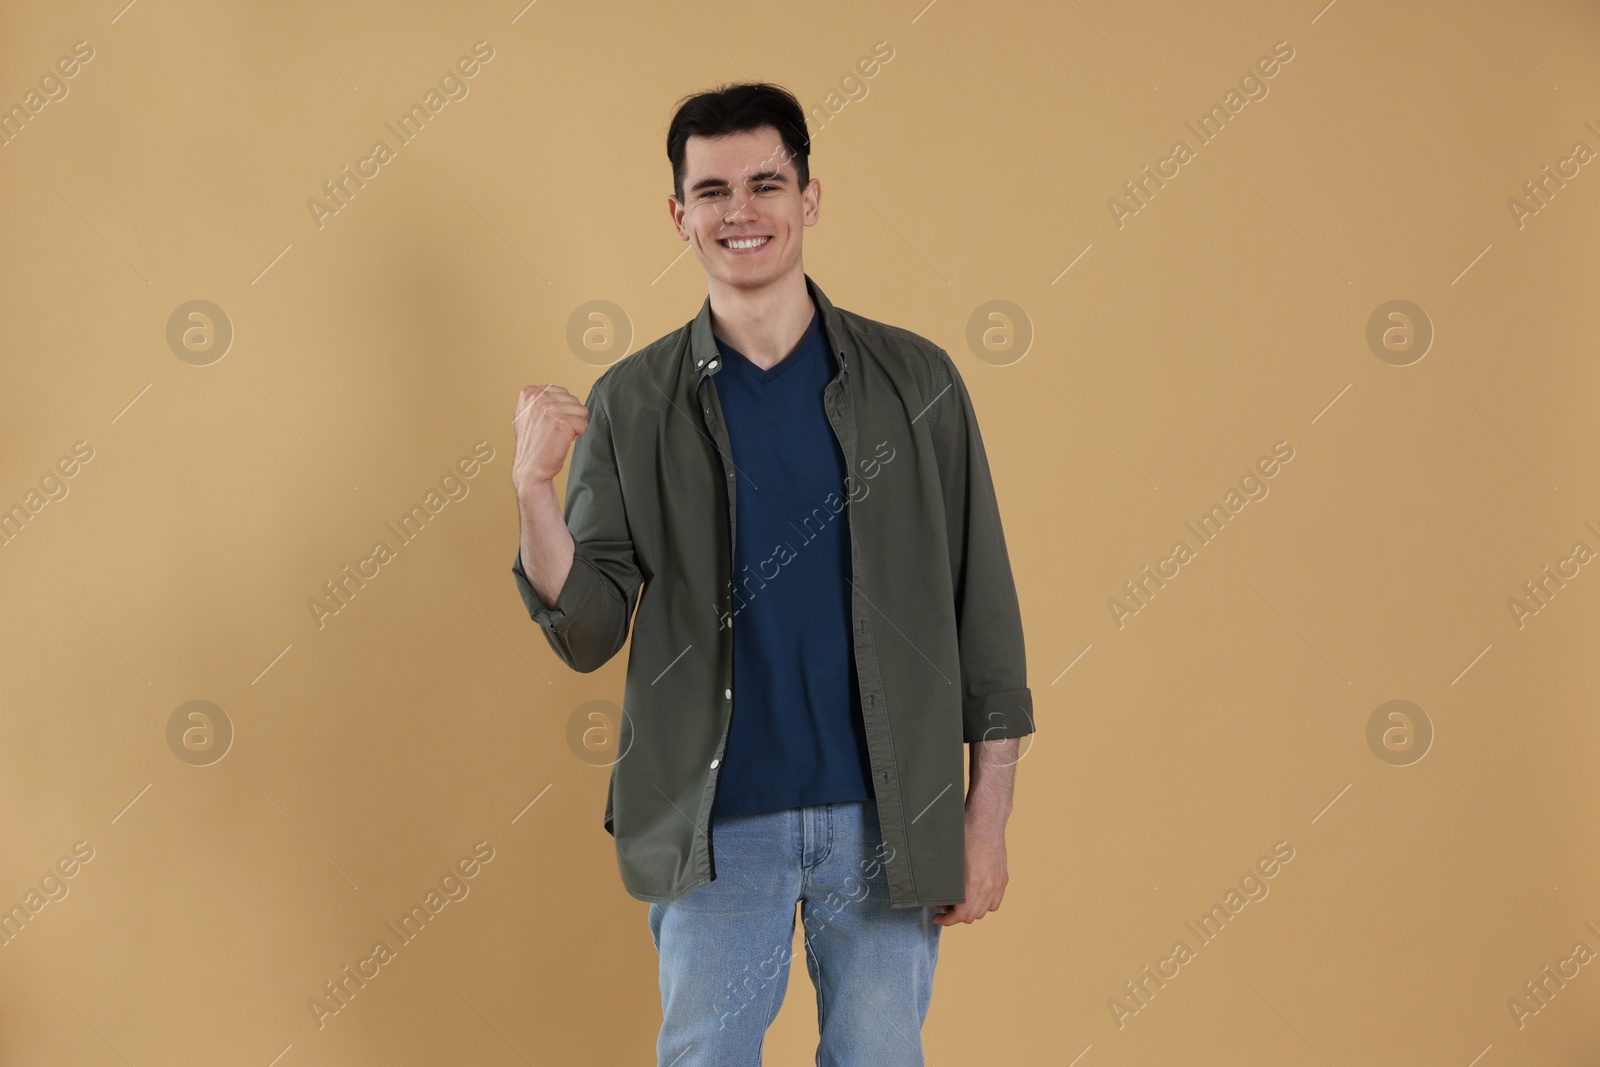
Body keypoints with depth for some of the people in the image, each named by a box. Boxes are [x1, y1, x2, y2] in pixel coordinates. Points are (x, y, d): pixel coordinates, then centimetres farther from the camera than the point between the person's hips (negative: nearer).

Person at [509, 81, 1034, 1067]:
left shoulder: (915, 381, 0)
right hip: (716, 827, 0)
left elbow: (983, 605, 2)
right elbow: (589, 635, -2)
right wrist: (535, 488, -18)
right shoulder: (633, 404, 1)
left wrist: (989, 814, -1)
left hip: (886, 818, 1)